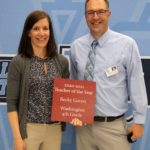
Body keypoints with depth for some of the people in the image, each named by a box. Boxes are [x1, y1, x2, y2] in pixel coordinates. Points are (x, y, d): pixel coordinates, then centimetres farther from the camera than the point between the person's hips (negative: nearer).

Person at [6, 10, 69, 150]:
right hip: (28, 129, -3)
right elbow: (11, 103, -7)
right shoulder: (18, 62, -6)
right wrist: (17, 136, -12)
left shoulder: (62, 61, 4)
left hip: (54, 129, 3)